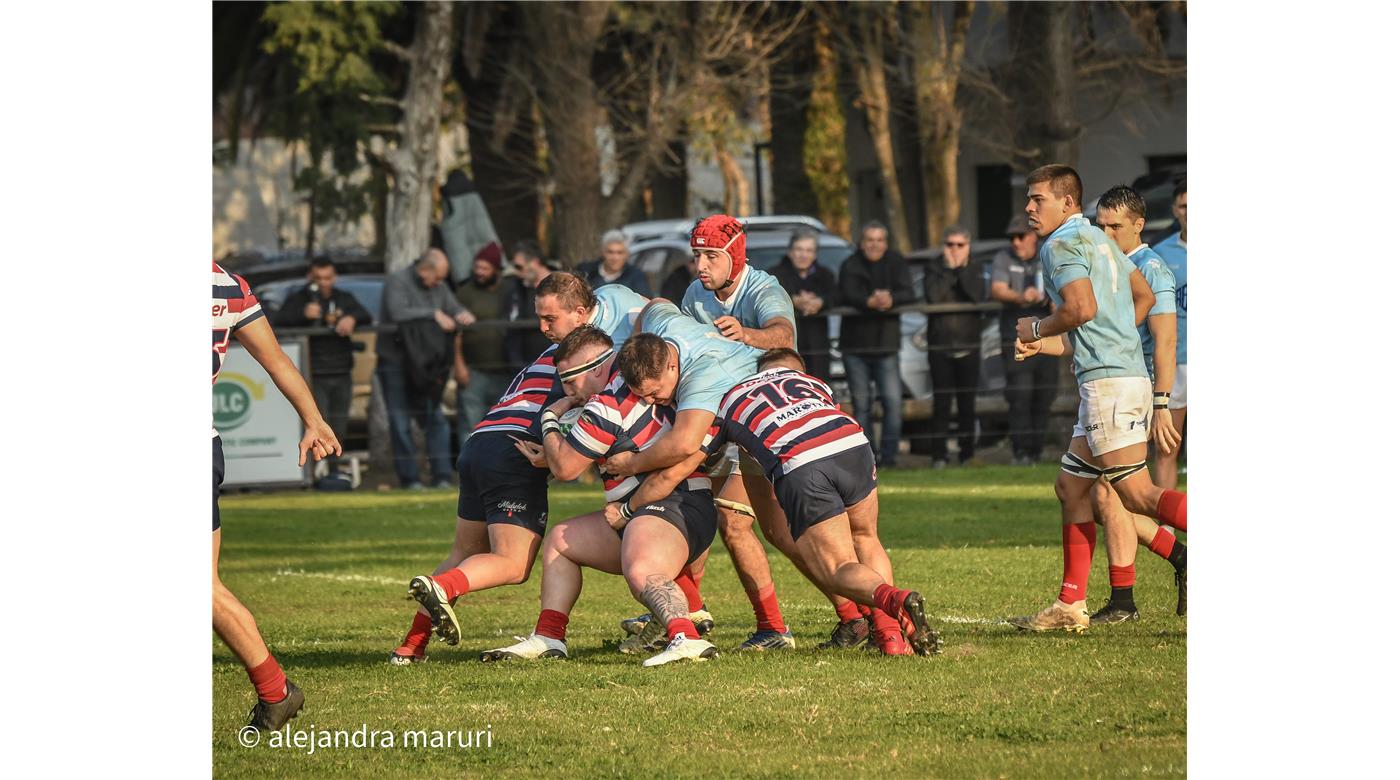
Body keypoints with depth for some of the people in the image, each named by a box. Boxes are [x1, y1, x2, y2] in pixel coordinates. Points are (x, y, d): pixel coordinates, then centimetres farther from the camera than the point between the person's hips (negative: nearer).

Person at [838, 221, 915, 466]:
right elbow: (848, 294, -19)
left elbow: (908, 293, -10)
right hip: (855, 345, -1)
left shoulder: (896, 263, 4)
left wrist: (890, 300, -33)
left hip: (886, 344, 1)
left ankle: (888, 454, -5)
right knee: (861, 404, 2)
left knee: (893, 401, -10)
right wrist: (870, 301, -39)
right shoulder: (851, 266, -1)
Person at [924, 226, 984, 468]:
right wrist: (950, 269, -9)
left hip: (969, 345, 1)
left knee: (967, 402, 1)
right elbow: (933, 296, -13)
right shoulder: (935, 270, 6)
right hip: (940, 345, -1)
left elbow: (978, 296, -12)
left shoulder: (974, 272, 9)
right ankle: (939, 455, -4)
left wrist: (961, 268, -7)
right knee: (941, 402, -5)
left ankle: (967, 453, 6)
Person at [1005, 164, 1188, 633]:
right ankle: (1071, 607, 14)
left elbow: (1082, 308, -22)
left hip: (1108, 381, -10)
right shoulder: (1099, 240, 21)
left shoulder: (1063, 244, -8)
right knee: (1071, 487, 14)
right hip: (1126, 374, 10)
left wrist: (1037, 329, -4)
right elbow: (1143, 296, 29)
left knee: (1138, 495, -15)